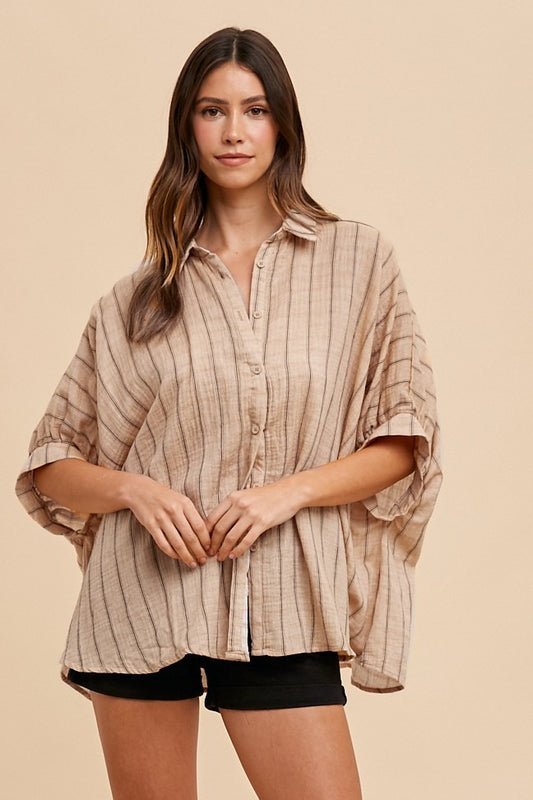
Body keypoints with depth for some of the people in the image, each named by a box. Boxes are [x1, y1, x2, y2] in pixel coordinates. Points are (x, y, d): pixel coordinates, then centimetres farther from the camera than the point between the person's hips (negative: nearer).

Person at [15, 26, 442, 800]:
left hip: (281, 608, 0)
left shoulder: (357, 259, 5)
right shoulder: (140, 296, 7)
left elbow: (404, 441, 3)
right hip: (145, 597, 1)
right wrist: (134, 488, -11)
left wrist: (287, 492, -12)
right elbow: (51, 468, 9)